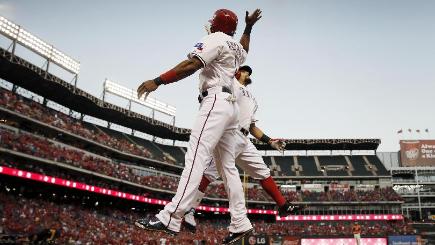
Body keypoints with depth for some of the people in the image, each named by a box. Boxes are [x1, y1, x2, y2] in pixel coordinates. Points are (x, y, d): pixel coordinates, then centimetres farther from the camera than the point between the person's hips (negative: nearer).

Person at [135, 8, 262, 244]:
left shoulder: (215, 39, -1)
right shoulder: (237, 47, 24)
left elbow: (191, 65, -17)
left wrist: (158, 81, -21)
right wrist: (248, 27, 60)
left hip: (216, 102, -10)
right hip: (230, 105, 10)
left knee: (196, 157, -21)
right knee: (228, 166, 7)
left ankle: (171, 218, -31)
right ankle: (240, 223, 5)